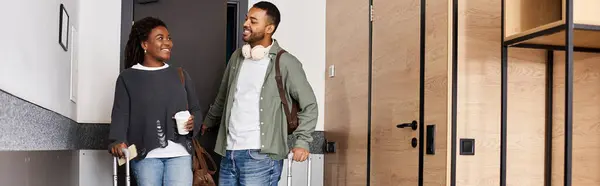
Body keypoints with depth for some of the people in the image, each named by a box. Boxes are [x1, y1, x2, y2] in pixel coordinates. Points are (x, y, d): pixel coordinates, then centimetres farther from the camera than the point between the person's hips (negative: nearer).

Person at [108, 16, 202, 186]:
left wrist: (193, 123, -5)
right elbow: (121, 113, -2)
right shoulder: (127, 77, 6)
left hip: (179, 153, 2)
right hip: (145, 154, -2)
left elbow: (195, 109, 18)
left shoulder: (180, 75, 15)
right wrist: (117, 141, -21)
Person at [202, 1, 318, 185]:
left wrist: (302, 141, -11)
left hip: (261, 156, -6)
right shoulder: (237, 56, 10)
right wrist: (207, 122, 34)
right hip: (229, 153, 6)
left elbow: (309, 105, -2)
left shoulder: (285, 63, -7)